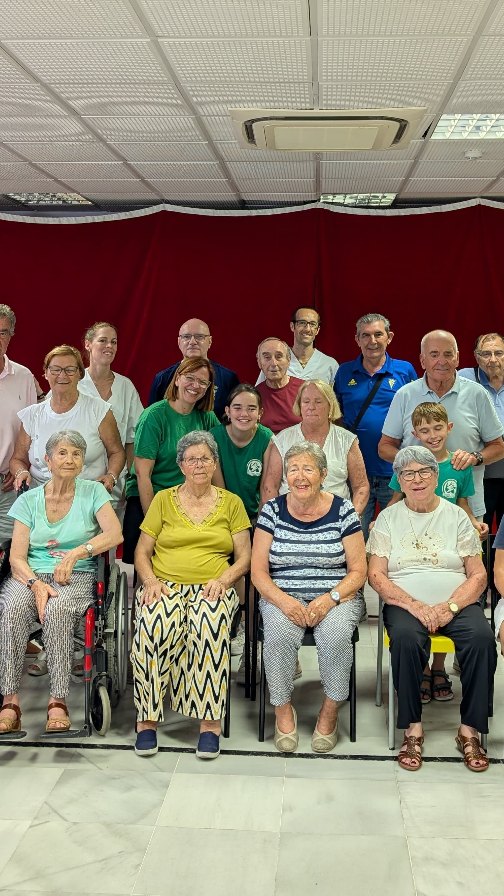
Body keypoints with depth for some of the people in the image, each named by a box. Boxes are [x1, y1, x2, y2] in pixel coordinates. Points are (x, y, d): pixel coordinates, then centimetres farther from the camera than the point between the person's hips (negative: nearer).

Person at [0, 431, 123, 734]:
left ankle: (58, 701, -31)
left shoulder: (93, 492, 7)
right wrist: (36, 583, -18)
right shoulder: (29, 500, 10)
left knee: (57, 609, -35)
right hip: (31, 575, 2)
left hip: (77, 577, -1)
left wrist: (76, 553, -21)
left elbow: (115, 534, -8)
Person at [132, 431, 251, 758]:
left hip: (213, 587, 0)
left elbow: (244, 557, 10)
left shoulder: (232, 502, 14)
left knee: (210, 624, -37)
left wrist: (223, 579, -9)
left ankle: (210, 721, -30)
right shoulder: (163, 499, 14)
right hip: (166, 584, 1)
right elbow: (142, 551, 12)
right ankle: (147, 719, -23)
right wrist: (150, 580, -8)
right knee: (154, 626, -34)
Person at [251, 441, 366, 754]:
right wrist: (283, 601, -18)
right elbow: (259, 571, 0)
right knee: (280, 632, -31)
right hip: (282, 597, 1)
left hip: (337, 597, 0)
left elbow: (358, 571, 0)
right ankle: (283, 708, -7)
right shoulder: (272, 511, 3)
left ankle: (331, 710, -8)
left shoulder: (343, 511, 0)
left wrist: (329, 599, -18)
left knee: (336, 633, -31)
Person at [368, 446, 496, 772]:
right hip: (404, 604, -1)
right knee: (406, 637, -34)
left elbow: (478, 575, 5)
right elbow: (376, 575, 1)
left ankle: (470, 730, -16)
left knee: (482, 638, -30)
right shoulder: (388, 518, 9)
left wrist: (449, 608, -13)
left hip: (457, 604, 1)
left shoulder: (456, 516, 11)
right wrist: (415, 606, -14)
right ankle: (413, 728, -19)